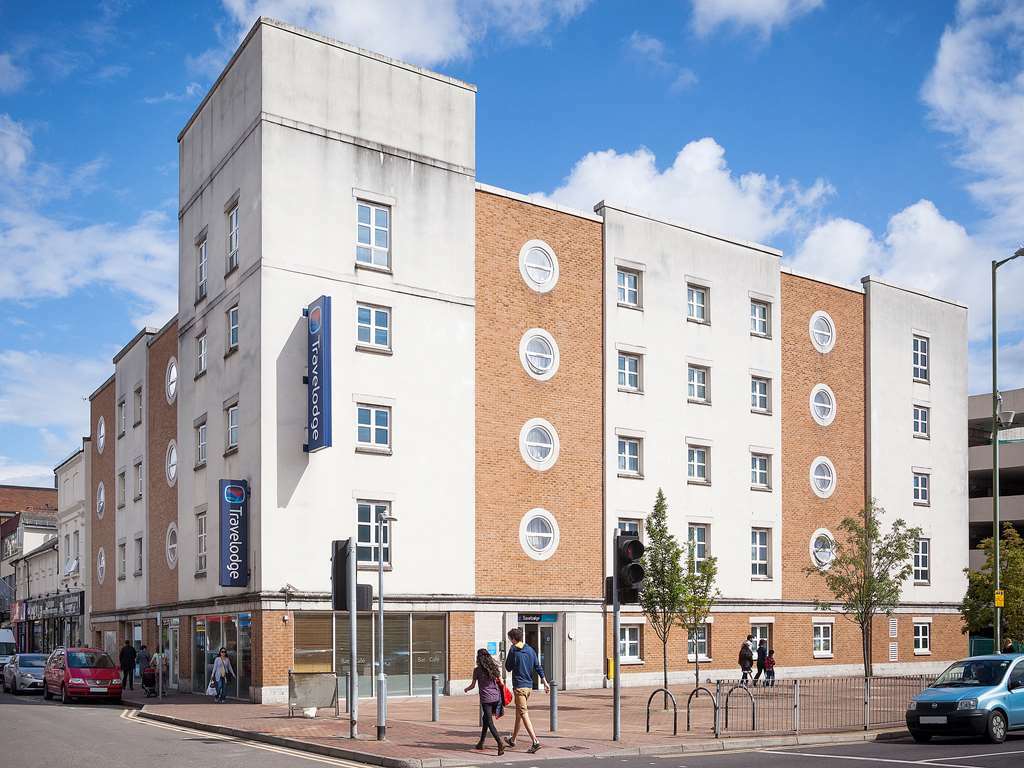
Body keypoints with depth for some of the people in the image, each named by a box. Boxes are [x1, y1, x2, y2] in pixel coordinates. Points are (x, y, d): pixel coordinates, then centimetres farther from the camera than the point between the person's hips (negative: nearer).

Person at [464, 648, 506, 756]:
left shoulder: (477, 670, -5)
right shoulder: (494, 668, 6)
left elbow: (473, 685, 3)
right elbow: (501, 683, 7)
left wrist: (466, 689, 22)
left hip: (486, 699, -5)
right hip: (496, 697, 5)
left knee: (490, 722, -4)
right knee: (485, 719, 21)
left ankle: (500, 743, -23)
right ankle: (481, 743, 30)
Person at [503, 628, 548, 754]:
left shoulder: (513, 650, -8)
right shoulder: (531, 650, 9)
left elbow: (508, 667, -1)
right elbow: (538, 667, 5)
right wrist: (545, 682, 4)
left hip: (519, 686, -7)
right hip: (529, 685, 7)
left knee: (524, 714, -11)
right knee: (519, 713, 20)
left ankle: (535, 741, -23)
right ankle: (512, 739, 34)